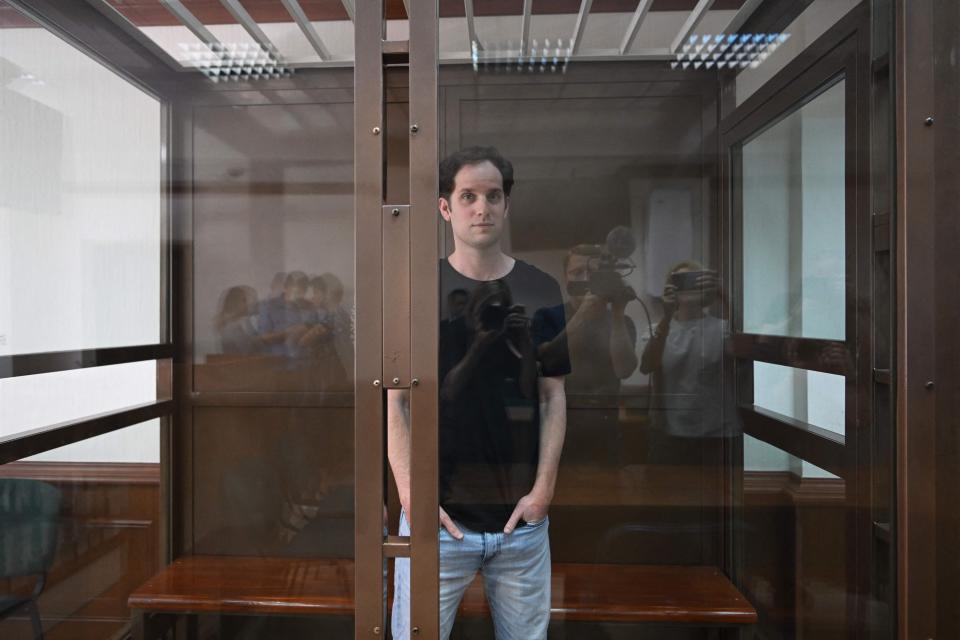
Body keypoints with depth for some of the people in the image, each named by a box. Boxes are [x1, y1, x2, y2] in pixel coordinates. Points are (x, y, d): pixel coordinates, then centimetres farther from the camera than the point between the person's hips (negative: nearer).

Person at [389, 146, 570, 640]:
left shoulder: (541, 291, 1)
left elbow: (552, 396, 3)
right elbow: (397, 402, -3)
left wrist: (544, 487, -4)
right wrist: (411, 497, -9)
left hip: (523, 517, 2)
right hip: (438, 518, -1)